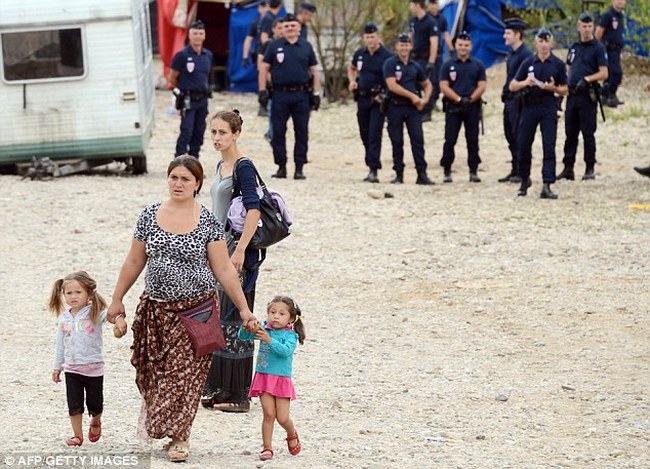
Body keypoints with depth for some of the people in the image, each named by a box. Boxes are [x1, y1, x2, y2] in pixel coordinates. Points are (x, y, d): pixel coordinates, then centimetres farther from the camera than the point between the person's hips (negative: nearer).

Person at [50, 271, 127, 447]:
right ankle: (77, 435, 17)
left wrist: (119, 318, -56)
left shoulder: (94, 313, -11)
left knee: (95, 404, 10)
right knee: (74, 405, 3)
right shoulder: (63, 318, 2)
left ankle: (95, 422, 40)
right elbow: (60, 345, 11)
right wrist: (57, 367, 15)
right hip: (71, 368, 3)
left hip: (94, 367, -3)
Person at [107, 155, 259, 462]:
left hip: (195, 309, -3)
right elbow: (134, 262, 10)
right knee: (151, 369, 7)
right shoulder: (150, 215, 3)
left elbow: (224, 269, -3)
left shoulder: (208, 222, -4)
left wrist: (243, 309, -6)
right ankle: (151, 406, 36)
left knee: (184, 373, -4)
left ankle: (178, 437, 7)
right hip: (155, 308, 3)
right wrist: (117, 300, 12)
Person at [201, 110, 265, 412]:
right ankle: (217, 389, 19)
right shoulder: (221, 166, 14)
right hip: (219, 248, 9)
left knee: (233, 319, -5)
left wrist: (240, 251, -26)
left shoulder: (243, 167, -13)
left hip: (238, 248, -9)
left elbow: (254, 210, -21)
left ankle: (238, 395, 0)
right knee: (216, 318, 12)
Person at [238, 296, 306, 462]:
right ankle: (267, 448, 3)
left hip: (281, 380, -2)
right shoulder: (264, 329, 4)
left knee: (282, 418, 0)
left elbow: (285, 350, -25)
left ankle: (292, 436, 31)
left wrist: (269, 340, -36)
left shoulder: (290, 335, -7)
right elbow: (243, 336, 1)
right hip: (263, 378, 2)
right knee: (269, 414, -4)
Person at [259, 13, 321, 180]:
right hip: (280, 94, -1)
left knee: (302, 132, 1)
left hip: (302, 95, 1)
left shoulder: (306, 47, 9)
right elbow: (264, 68, 6)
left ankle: (299, 167, 6)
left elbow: (314, 71, 11)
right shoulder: (275, 46, 5)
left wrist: (316, 93, 4)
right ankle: (281, 166, 10)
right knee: (278, 131, 1)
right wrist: (262, 91, -2)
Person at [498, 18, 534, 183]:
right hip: (509, 100, 10)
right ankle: (515, 170, 19)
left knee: (518, 137, -5)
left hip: (519, 100, -10)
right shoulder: (511, 53, 15)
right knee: (510, 135, 12)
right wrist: (505, 93, 16)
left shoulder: (526, 54, -14)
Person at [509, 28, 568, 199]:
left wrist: (552, 88, -14)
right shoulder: (528, 63, 6)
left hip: (549, 107, -1)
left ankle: (547, 186, -11)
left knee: (549, 147, -8)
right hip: (529, 106, 2)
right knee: (523, 145, 5)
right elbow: (512, 86, 7)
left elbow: (564, 90, 7)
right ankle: (524, 180, 26)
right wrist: (525, 83, -14)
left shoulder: (558, 64, 4)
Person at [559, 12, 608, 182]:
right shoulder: (574, 48, 15)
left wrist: (586, 79, -21)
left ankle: (590, 168, 3)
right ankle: (568, 168, 11)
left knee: (588, 133, -3)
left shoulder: (598, 48, -4)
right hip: (572, 95, 6)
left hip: (588, 96, -6)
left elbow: (604, 73, -10)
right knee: (570, 133, 7)